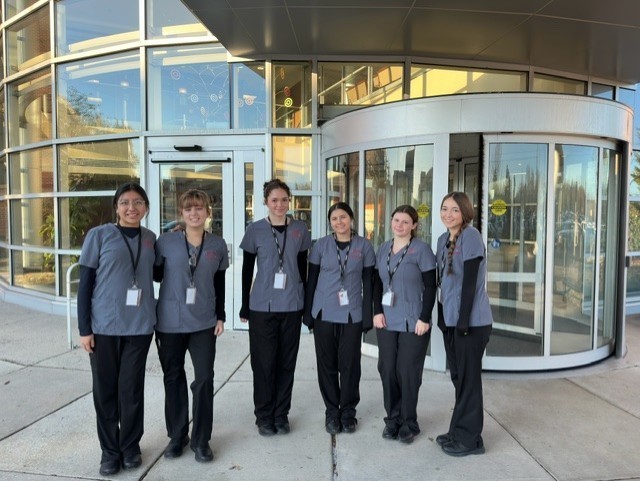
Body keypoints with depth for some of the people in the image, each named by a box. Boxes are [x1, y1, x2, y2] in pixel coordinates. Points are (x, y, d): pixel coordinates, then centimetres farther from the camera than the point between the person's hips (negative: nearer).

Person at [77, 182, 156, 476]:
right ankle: (110, 450, 27)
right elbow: (85, 284, -3)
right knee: (105, 389, 9)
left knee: (132, 388, 9)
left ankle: (130, 446, 28)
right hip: (103, 326, -1)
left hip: (139, 326, 2)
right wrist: (84, 328, -6)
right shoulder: (99, 235, -3)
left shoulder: (150, 238, 5)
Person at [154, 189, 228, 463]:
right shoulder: (166, 242, -4)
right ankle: (177, 436, 30)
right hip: (170, 322, 0)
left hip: (204, 323, 1)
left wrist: (220, 317, 6)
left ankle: (201, 440, 19)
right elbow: (155, 275, 7)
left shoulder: (218, 245, 1)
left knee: (204, 379, 1)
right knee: (173, 378, 12)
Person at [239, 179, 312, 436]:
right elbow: (247, 270, 2)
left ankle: (281, 414, 25)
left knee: (286, 362, 9)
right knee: (264, 362, 5)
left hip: (291, 307, 2)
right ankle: (264, 416, 22)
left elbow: (302, 268, 9)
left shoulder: (300, 229, 3)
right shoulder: (255, 230, -2)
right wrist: (245, 306, 1)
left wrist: (304, 301, 9)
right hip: (262, 307, -1)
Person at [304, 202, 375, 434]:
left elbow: (368, 283, 2)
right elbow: (311, 280, 5)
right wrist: (308, 313, 2)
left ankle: (348, 411, 24)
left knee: (349, 363, 5)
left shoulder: (364, 246, 1)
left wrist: (368, 316, -2)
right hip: (324, 313, 1)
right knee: (327, 363, 8)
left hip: (352, 315, -1)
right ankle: (331, 411, 24)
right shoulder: (321, 245, 2)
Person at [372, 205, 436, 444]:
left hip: (413, 322, -4)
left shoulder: (421, 250, -6)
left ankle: (409, 422, 21)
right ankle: (393, 418, 25)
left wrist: (424, 318, -14)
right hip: (387, 321, 5)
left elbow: (430, 287, -8)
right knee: (387, 369, 8)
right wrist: (377, 311, 0)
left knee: (407, 372, 3)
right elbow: (377, 283, 11)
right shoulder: (383, 249, 9)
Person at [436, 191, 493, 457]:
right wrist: (442, 315, 12)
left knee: (468, 378, 3)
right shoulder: (443, 239, 10)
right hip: (450, 318, 8)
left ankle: (470, 438, 17)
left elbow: (470, 281, -18)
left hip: (471, 320, -8)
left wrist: (464, 319, -20)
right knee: (457, 376, 16)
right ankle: (458, 431, 29)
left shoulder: (471, 236, -13)